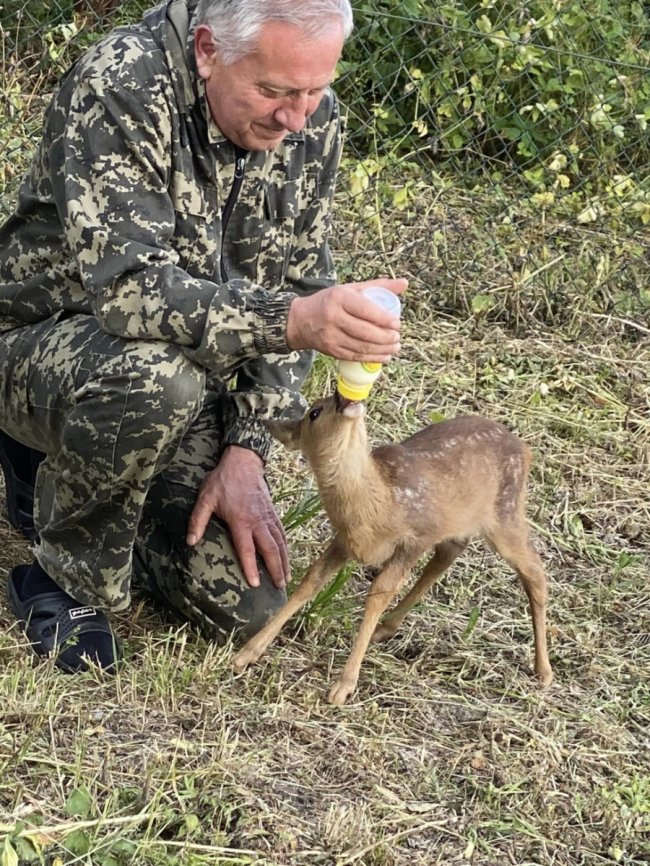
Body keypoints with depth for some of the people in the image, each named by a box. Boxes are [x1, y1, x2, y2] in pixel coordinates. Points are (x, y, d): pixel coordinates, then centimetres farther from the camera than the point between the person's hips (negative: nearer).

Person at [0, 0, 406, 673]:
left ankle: (63, 474, 22)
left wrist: (244, 452, -11)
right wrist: (293, 321, -52)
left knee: (245, 605, -3)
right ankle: (69, 580, -11)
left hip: (189, 378, 6)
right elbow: (129, 286, -37)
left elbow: (294, 287, -2)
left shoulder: (313, 120, -8)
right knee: (156, 377, -40)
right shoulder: (119, 88, -28)